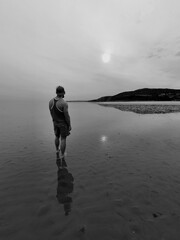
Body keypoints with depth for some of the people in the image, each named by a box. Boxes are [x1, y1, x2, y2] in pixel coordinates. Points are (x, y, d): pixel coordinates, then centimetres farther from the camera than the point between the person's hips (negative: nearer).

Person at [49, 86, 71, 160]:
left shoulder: (51, 101, -8)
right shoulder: (64, 103, -27)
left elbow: (51, 113, 5)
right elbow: (67, 116, -22)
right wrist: (70, 125, -9)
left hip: (55, 122, 6)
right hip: (63, 123, -5)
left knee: (57, 136, 26)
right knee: (63, 139, 8)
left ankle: (57, 150, 44)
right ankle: (62, 155, 19)